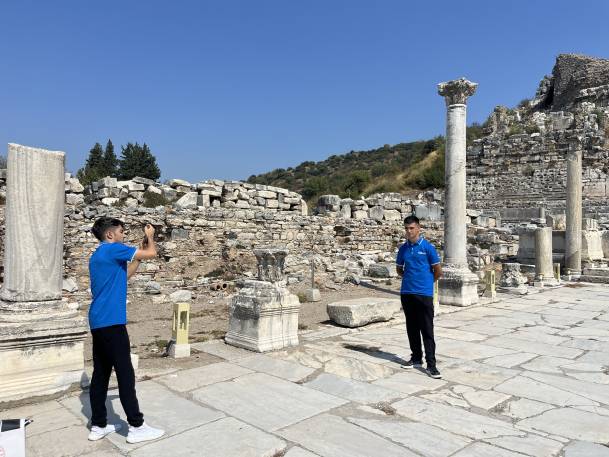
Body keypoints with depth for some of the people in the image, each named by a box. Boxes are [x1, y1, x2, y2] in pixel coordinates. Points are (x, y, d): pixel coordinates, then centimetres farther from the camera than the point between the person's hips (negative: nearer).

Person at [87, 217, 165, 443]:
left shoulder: (99, 255, 18)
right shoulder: (113, 249, -11)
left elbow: (125, 275, 25)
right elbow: (152, 253, -10)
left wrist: (140, 253, 20)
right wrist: (150, 236, 9)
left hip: (98, 322, 10)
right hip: (111, 322, -10)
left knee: (100, 373, 13)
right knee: (125, 374, -4)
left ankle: (98, 425, 20)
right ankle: (137, 427, 3)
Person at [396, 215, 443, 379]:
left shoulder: (427, 247, -6)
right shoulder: (403, 248, 8)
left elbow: (438, 271, -1)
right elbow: (399, 269, 20)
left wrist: (427, 282, 10)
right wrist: (410, 278, 12)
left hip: (424, 294, -5)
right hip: (406, 293, 5)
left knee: (427, 330, -3)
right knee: (412, 328, 13)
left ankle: (431, 365, 1)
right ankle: (416, 358, 25)